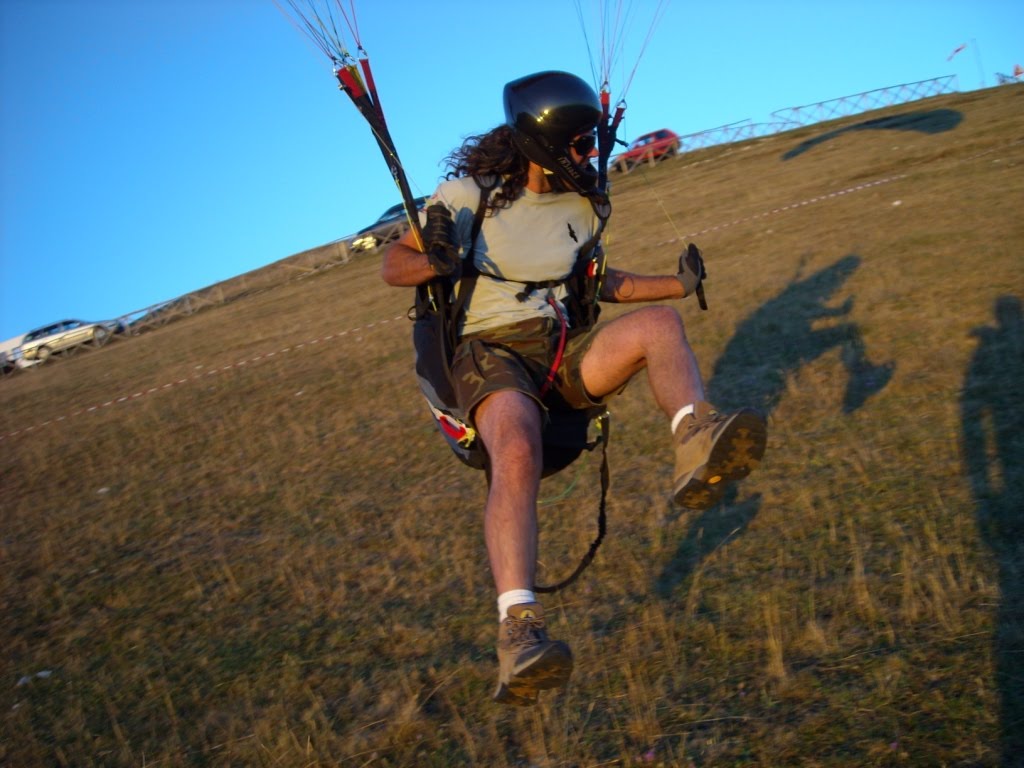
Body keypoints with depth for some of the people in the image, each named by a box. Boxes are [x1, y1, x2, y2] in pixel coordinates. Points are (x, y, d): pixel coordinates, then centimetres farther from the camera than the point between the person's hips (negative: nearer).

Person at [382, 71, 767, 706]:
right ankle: (519, 631, -50)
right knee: (518, 450, -38)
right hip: (488, 351, -5)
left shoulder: (582, 207, 13)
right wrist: (436, 262, -25)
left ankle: (697, 443, -44)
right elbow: (391, 266, -1)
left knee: (658, 322, -23)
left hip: (561, 348, 5)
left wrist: (679, 283, 15)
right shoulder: (469, 193, -2)